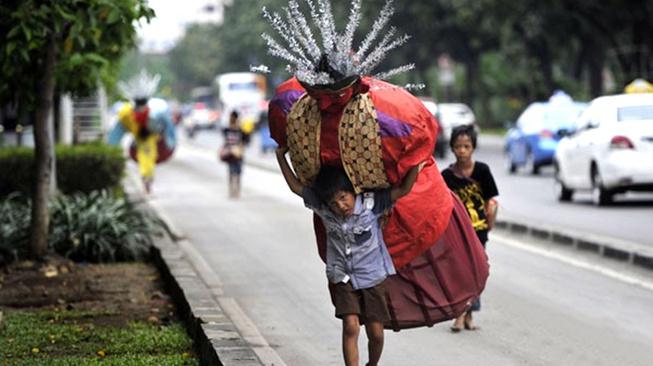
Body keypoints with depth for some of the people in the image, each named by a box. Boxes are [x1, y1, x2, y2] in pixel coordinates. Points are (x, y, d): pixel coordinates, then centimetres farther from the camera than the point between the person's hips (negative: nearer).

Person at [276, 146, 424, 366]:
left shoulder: (371, 203, -17)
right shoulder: (323, 208, -10)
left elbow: (403, 189, -20)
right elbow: (296, 187, -4)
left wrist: (416, 165, -31)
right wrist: (281, 157, -5)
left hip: (372, 276, -1)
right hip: (342, 279, 1)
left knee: (376, 333, 5)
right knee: (350, 326, -16)